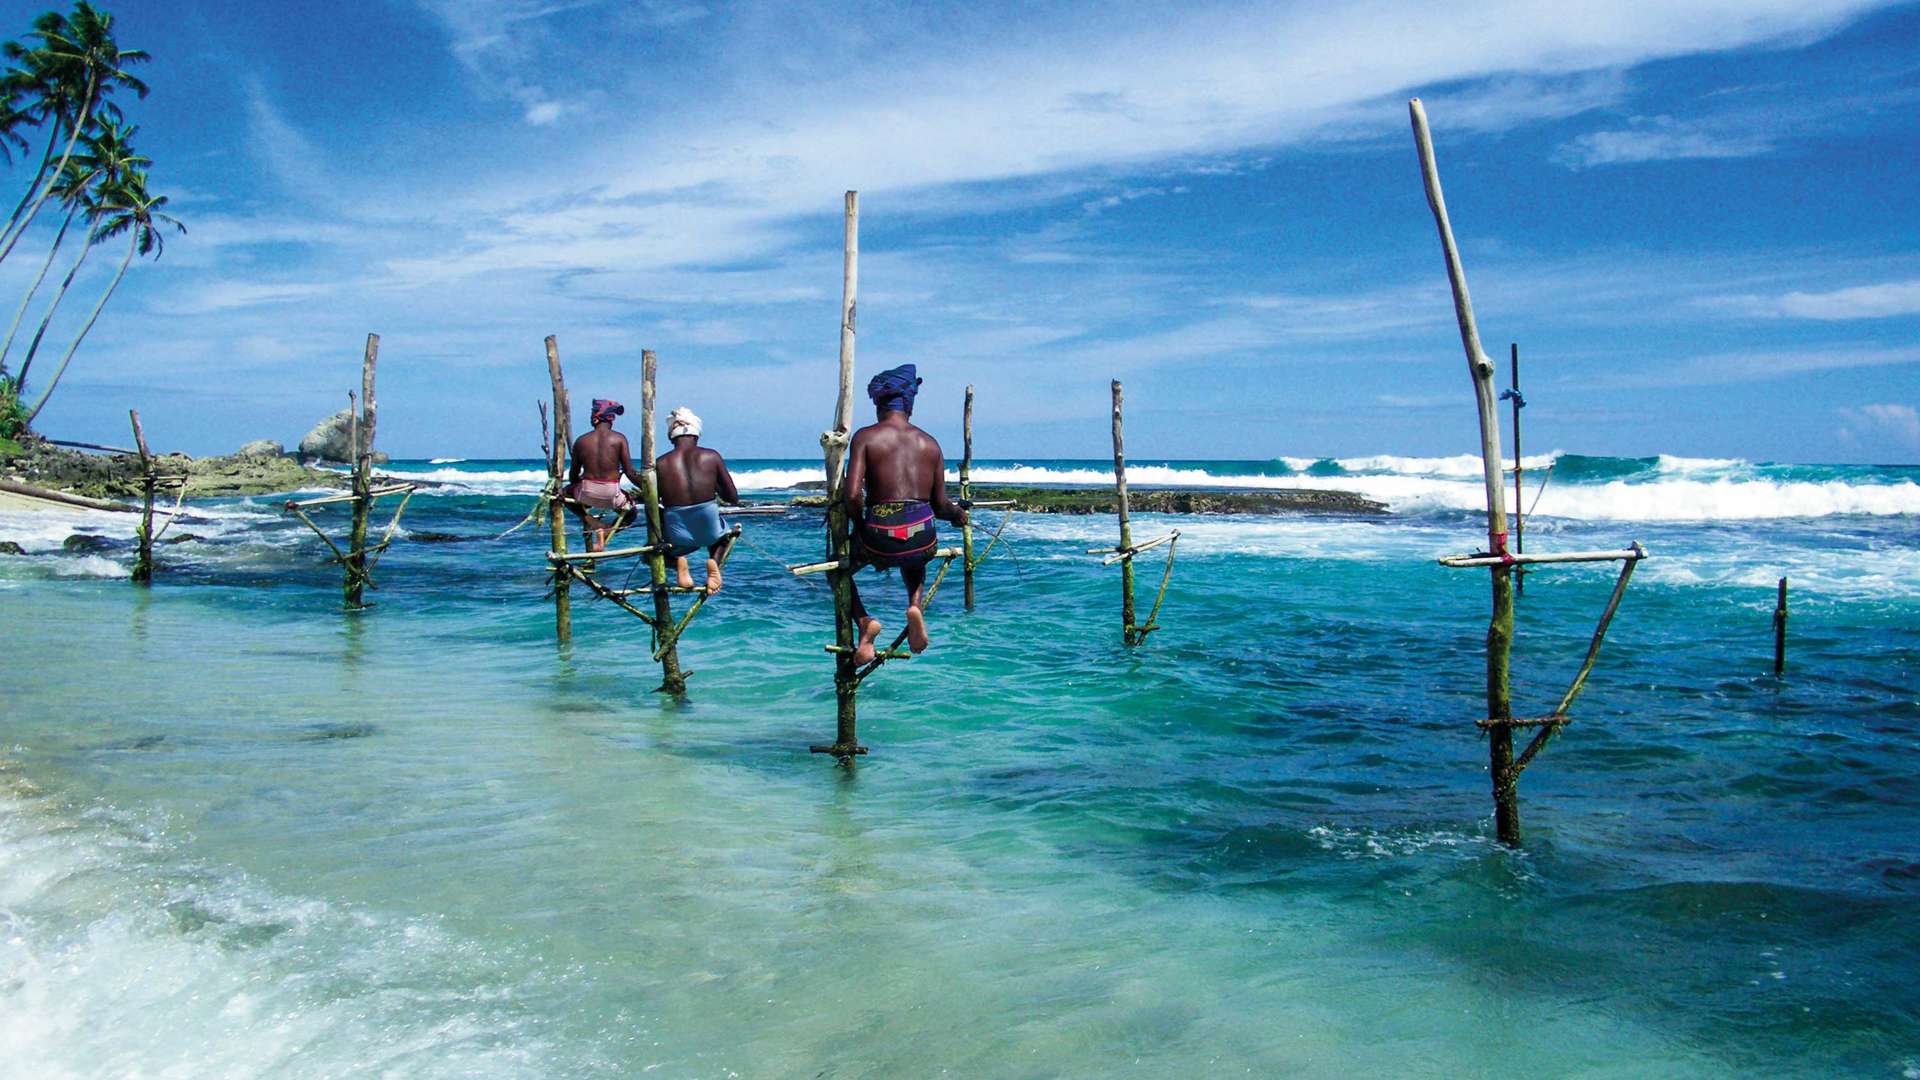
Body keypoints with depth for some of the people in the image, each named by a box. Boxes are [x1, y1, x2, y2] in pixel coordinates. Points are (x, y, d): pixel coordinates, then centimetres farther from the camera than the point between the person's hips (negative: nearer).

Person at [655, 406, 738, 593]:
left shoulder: (660, 464, 2)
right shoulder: (711, 457, 2)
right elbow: (733, 498, 4)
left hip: (678, 537, -1)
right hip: (709, 532, 1)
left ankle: (677, 561, -1)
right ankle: (714, 561, 6)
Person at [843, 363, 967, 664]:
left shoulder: (865, 436, 0)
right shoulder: (929, 442, 10)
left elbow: (853, 495, -11)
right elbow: (941, 505, 10)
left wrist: (860, 525, 8)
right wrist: (959, 515, 32)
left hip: (880, 538, -3)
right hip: (924, 538, 3)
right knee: (913, 558, 41)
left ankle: (864, 621, 4)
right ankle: (915, 605, 13)